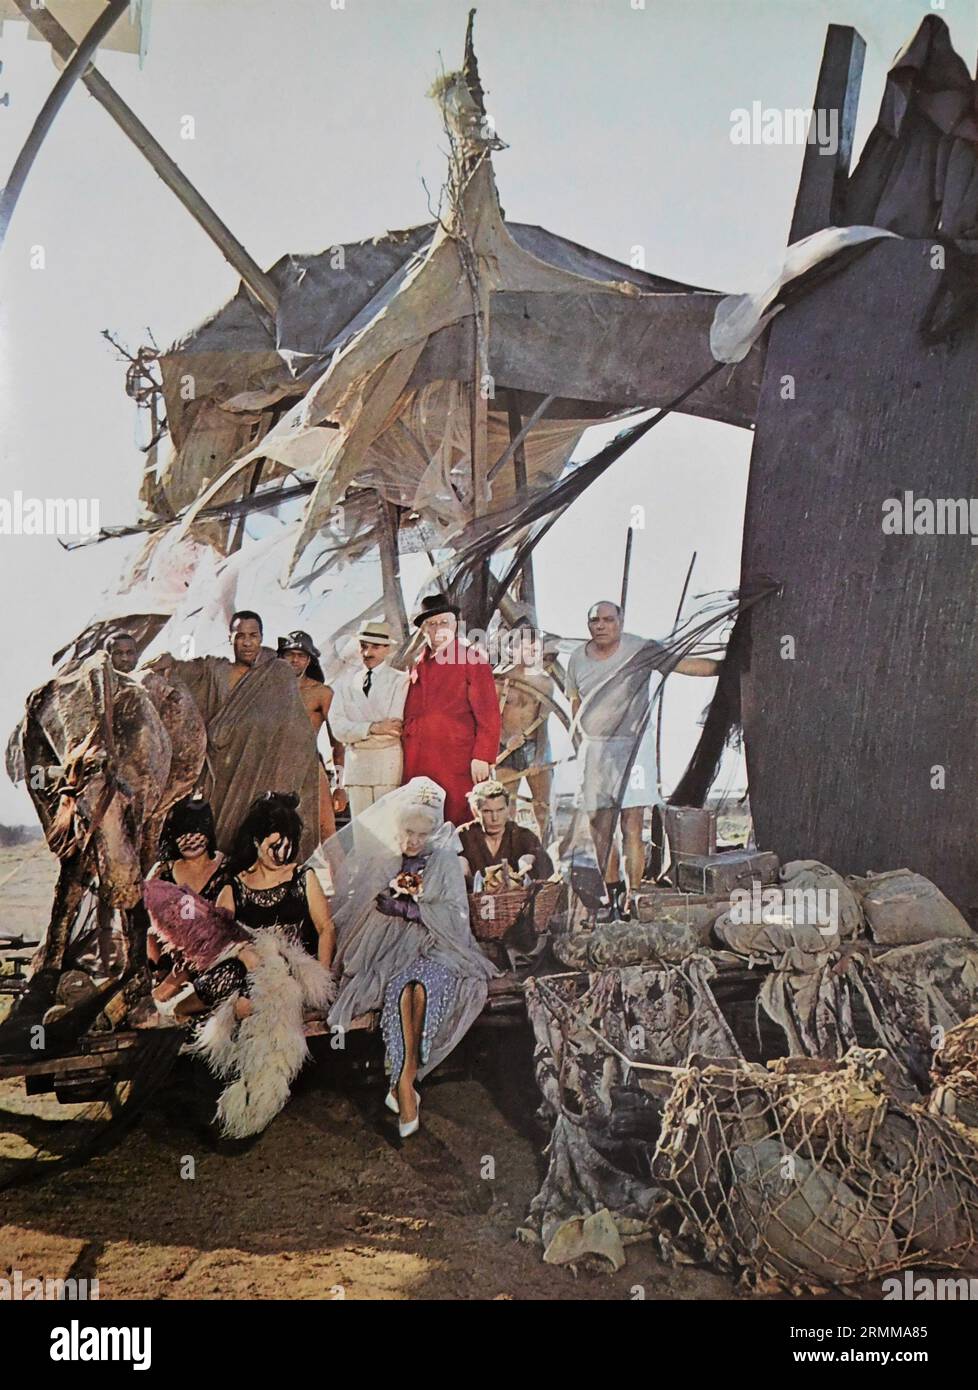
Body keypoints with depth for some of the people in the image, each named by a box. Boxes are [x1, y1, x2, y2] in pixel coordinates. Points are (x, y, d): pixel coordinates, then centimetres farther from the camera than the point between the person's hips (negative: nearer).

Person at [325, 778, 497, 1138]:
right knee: (404, 988, -32)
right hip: (389, 947, 0)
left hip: (433, 949, 0)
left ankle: (402, 1079, -27)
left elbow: (456, 915, 1)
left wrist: (406, 908, -9)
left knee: (417, 984, -34)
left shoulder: (445, 861, 9)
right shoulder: (382, 860, 11)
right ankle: (405, 1085, -30)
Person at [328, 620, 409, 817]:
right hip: (355, 762, 3)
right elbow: (338, 727, 1)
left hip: (388, 763, -3)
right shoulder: (345, 681, 13)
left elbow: (393, 726, -9)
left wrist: (356, 731, -4)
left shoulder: (399, 680, 2)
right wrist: (372, 728, -12)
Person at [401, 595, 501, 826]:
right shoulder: (417, 665, 17)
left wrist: (482, 757, -11)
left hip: (456, 766, -5)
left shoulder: (471, 659, 2)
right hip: (417, 766, 5)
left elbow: (488, 713, -4)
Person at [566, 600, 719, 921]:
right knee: (599, 827, 4)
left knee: (632, 827, -8)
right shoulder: (578, 658, 7)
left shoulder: (640, 650, -5)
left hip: (632, 744, -4)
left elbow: (685, 664, -8)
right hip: (593, 748, 4)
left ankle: (631, 898, -4)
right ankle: (613, 896, 14)